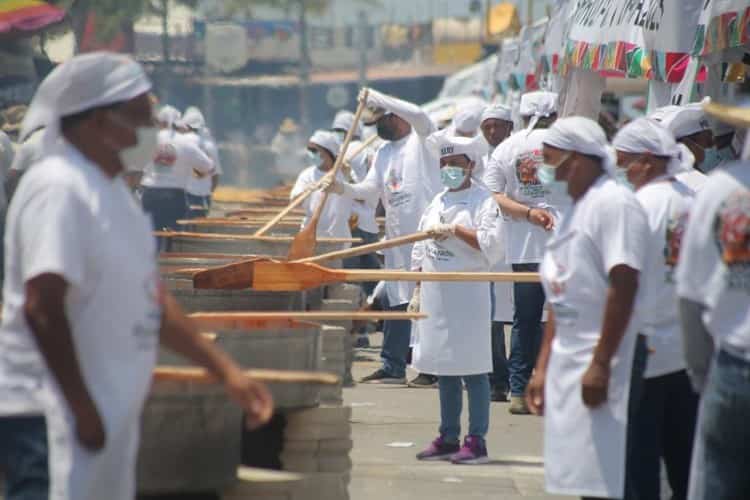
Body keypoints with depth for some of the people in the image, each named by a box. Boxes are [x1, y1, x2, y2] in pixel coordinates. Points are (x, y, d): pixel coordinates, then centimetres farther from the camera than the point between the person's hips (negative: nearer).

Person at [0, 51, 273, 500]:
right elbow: (42, 307, -25)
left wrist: (225, 370, 21)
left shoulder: (111, 190, 16)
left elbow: (150, 300, 23)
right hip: (49, 414, -10)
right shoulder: (59, 189, -16)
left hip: (109, 419, 10)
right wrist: (85, 411, -23)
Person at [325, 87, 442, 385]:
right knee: (396, 301, 11)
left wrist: (376, 97, -20)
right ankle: (392, 367, 16)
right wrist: (343, 188, -9)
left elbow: (418, 115, -24)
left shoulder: (421, 139, -3)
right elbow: (370, 188, 10)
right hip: (397, 236, 8)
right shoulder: (383, 152, 19)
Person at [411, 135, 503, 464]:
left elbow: (491, 243, -17)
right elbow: (420, 251, 19)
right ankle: (448, 438, 19)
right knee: (443, 369, 12)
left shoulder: (483, 200, -4)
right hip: (435, 292, 7)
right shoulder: (437, 203, 17)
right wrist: (417, 291, 13)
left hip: (467, 291, -7)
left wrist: (455, 230, -18)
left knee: (472, 368, -6)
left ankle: (476, 441, -4)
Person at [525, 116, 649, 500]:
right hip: (568, 360, 9)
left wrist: (601, 364, -24)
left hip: (604, 363, -9)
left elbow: (623, 284, -21)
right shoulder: (574, 210, 18)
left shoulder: (612, 203, -12)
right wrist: (543, 367, 19)